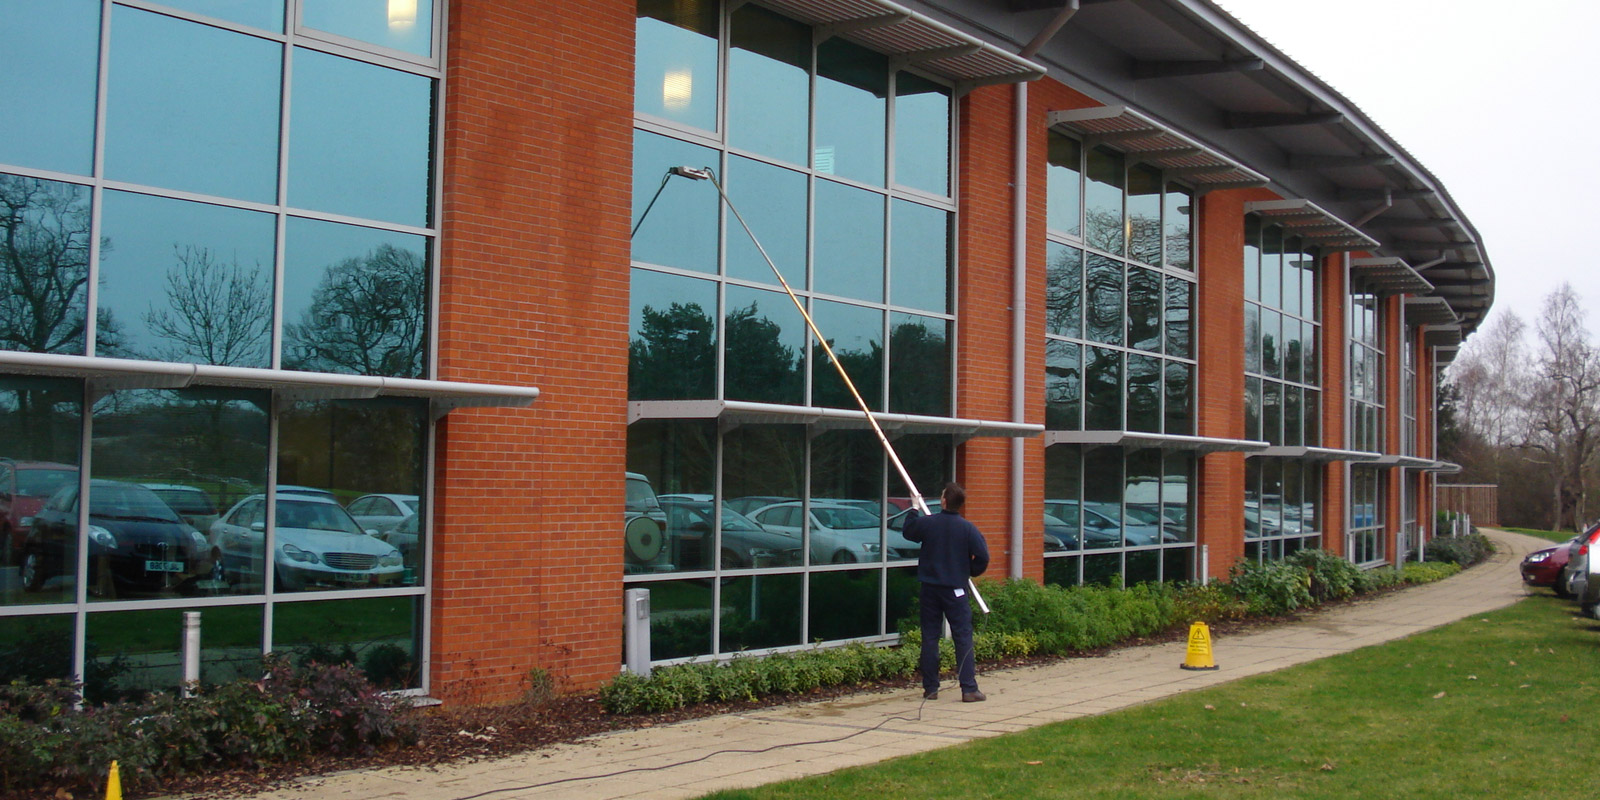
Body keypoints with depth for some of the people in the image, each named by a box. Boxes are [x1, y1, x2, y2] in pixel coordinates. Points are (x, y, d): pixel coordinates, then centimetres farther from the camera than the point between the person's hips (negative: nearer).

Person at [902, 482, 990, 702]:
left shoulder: (927, 523, -4)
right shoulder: (967, 528, -8)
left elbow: (908, 532, 17)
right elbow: (982, 557, -9)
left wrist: (914, 509, 30)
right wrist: (971, 572, 11)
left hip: (930, 587, 2)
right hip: (955, 589, -2)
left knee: (930, 637, 9)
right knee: (963, 637, 0)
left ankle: (930, 688, 11)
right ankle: (969, 689, -4)